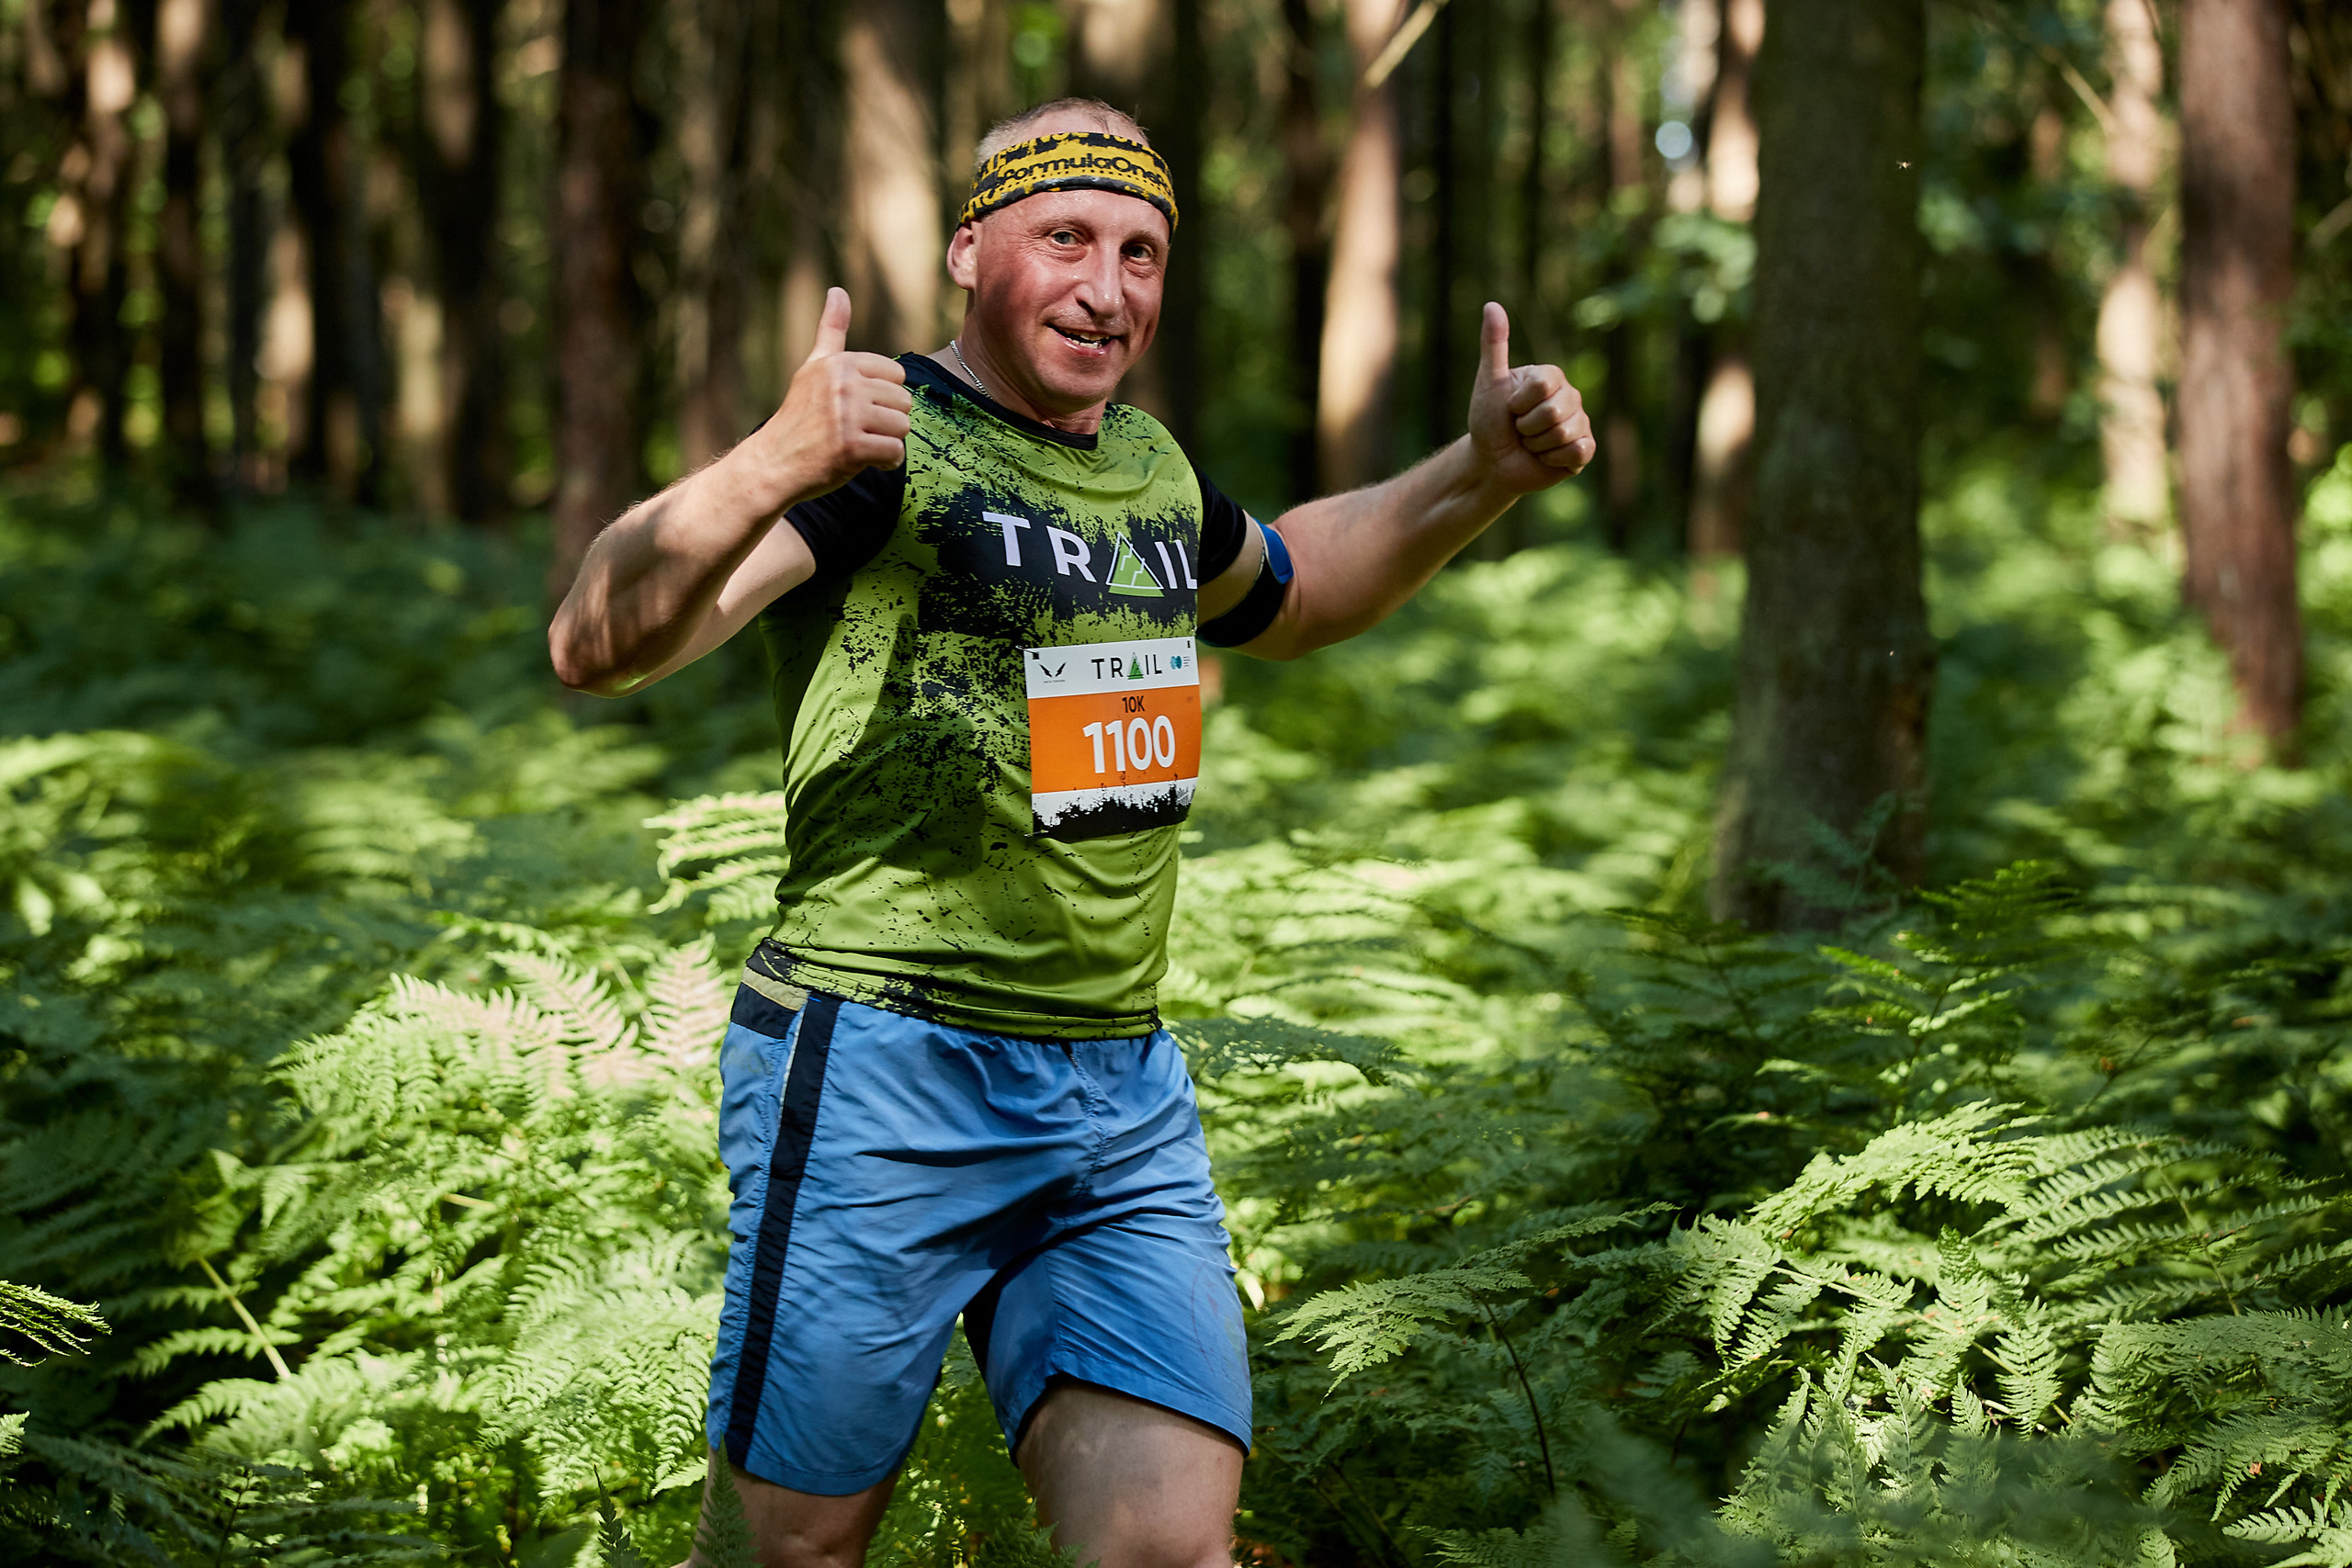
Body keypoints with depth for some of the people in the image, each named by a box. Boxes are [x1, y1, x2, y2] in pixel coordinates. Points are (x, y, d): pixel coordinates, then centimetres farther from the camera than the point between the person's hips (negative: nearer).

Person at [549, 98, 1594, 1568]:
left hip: (1127, 1100, 6)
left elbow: (1281, 592, 38)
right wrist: (773, 466, -40)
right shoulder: (884, 440, -9)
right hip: (880, 1071, -6)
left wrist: (1483, 475, 23)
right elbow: (600, 646, -23)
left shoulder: (1149, 466, 15)